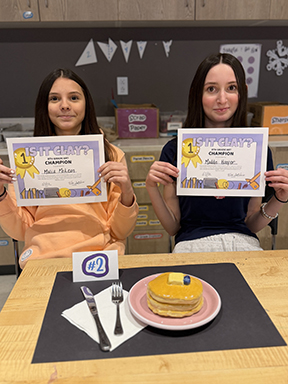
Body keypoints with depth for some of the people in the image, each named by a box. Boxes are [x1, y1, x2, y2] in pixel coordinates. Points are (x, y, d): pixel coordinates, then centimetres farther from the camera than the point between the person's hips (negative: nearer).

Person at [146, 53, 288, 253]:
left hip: (243, 242, 1)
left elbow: (251, 224, 12)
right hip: (192, 242, -1)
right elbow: (173, 227, 4)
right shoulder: (175, 149, 0)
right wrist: (152, 188, -10)